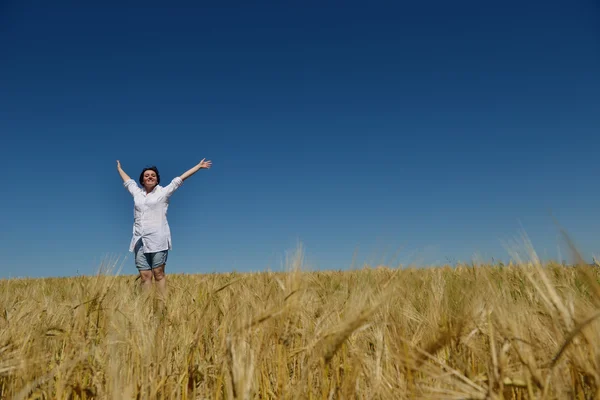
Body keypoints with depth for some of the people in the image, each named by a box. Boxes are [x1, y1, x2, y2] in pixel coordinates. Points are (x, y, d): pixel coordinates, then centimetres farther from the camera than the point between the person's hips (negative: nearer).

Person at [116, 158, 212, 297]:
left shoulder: (163, 192, 7)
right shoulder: (137, 192, 18)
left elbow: (180, 179, 8)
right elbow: (128, 181, 37)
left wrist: (199, 166, 11)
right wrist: (119, 169, 53)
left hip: (157, 240, -4)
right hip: (139, 241, 4)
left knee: (158, 274, -6)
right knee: (145, 276, -1)